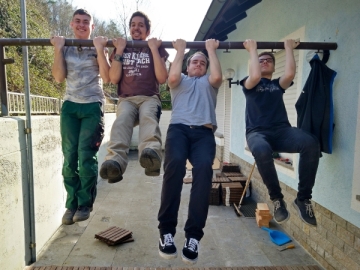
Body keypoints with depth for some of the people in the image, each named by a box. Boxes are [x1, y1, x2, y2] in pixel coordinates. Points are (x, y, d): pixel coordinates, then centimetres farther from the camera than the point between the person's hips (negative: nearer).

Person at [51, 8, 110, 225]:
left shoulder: (99, 48, 7)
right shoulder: (66, 49, 13)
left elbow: (106, 78, -7)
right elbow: (59, 77, -1)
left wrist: (100, 49, -10)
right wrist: (59, 49, -4)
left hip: (93, 106, -2)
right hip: (70, 106, 3)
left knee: (86, 156, -7)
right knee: (69, 157, -2)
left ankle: (85, 204, 7)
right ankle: (71, 204, 11)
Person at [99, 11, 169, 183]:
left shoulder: (156, 49, 17)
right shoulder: (121, 49, 20)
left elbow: (162, 78, 0)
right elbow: (114, 79, 6)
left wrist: (154, 49, -1)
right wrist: (119, 50, 2)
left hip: (150, 98, -1)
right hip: (127, 99, 1)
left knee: (148, 118, -38)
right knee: (121, 120, -35)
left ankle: (151, 154, -66)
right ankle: (115, 162, -58)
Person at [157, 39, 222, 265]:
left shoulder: (208, 82, 30)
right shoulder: (181, 80, 29)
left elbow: (217, 77, 6)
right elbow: (172, 77, 4)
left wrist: (211, 50, 17)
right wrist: (180, 50, 16)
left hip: (204, 132, 1)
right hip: (179, 128, 0)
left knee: (204, 168, -31)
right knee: (175, 163, -33)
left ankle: (193, 235, -25)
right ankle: (167, 231, -23)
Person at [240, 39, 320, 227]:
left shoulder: (278, 84, 24)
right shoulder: (248, 84, 16)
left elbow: (290, 73, 0)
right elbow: (255, 76, -9)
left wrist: (289, 48, 11)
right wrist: (252, 50, 3)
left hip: (281, 130, 3)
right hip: (257, 132, -3)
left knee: (311, 143, -30)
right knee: (261, 151, -40)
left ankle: (303, 198, -13)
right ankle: (277, 198, -14)